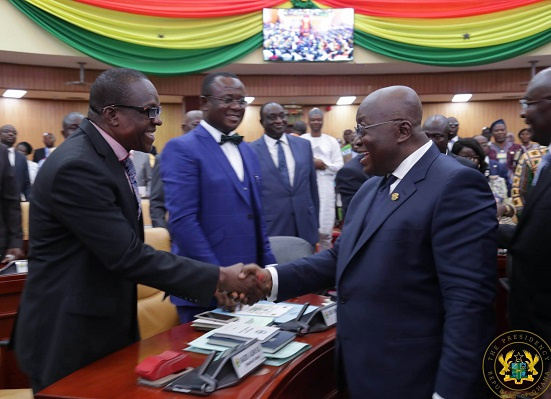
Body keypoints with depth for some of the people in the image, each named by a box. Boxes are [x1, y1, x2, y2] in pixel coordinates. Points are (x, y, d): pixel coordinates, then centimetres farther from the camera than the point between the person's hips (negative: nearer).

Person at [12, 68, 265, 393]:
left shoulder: (110, 154, 5)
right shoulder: (77, 167, -25)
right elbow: (127, 254, -27)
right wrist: (219, 278, -23)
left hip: (109, 327, 9)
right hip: (71, 338, -9)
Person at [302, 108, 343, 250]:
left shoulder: (332, 141, 8)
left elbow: (339, 166, 3)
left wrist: (324, 165, -11)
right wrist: (311, 163, -13)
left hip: (325, 187, 1)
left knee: (325, 229, 1)